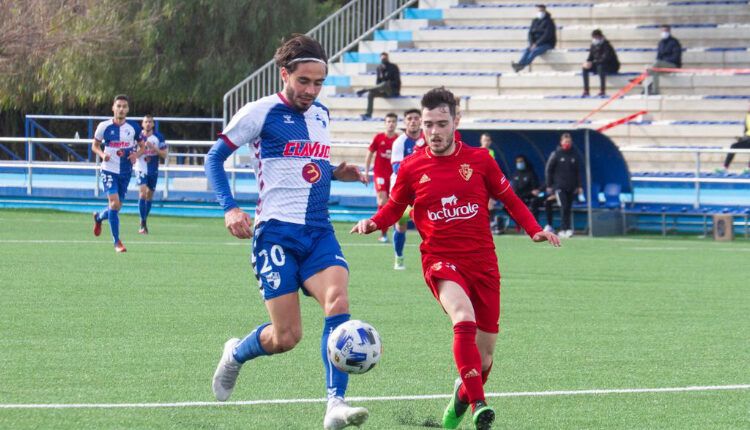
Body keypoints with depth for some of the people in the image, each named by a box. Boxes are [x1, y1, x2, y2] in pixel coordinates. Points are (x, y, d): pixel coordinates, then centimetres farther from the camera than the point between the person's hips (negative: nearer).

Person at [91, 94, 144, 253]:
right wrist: (102, 155, -14)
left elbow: (142, 147, 11)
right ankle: (117, 242, -9)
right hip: (109, 170, -3)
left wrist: (136, 154, -11)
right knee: (114, 203, -17)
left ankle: (99, 217, 45)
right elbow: (95, 145, 6)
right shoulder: (104, 126, -6)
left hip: (126, 172, 3)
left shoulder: (133, 127, -1)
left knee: (116, 206, 10)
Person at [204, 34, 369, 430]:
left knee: (337, 300, -24)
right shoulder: (260, 113, -3)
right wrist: (229, 208, -11)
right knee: (286, 336, -8)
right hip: (276, 231, -5)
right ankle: (235, 354, 28)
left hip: (318, 231, 5)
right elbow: (214, 158, 2)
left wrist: (336, 173, 10)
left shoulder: (321, 116, 16)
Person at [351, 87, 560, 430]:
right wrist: (372, 223, -7)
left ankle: (460, 400, 35)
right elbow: (394, 208, 14)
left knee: (484, 353, 5)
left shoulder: (479, 160, 2)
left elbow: (510, 200, 12)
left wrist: (535, 230, -2)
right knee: (464, 319, -33)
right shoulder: (412, 167, 0)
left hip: (482, 261, 2)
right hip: (440, 260, -2)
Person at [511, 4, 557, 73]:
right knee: (526, 50, -25)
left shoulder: (549, 22, -9)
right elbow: (530, 33, 6)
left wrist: (536, 44, -23)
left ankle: (521, 65, -53)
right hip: (535, 44, 6)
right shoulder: (534, 21, 11)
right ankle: (519, 65, -49)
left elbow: (547, 35, -18)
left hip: (547, 44, -6)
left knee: (534, 51, -35)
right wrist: (531, 44, -12)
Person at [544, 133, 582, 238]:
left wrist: (579, 186, 10)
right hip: (559, 186, -4)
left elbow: (577, 172, 16)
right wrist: (549, 186, -1)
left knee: (568, 209, 4)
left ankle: (563, 229, 11)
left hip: (571, 188, 4)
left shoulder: (574, 155, 10)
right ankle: (567, 228, -17)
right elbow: (548, 170, 3)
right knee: (564, 207, -16)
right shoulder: (556, 154, 0)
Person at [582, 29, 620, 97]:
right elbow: (591, 57, 5)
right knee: (585, 68, -11)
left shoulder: (606, 45, -22)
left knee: (600, 67, -38)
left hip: (612, 67, -7)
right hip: (598, 66, 7)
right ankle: (586, 91, -11)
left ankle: (602, 90, -36)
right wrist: (587, 62, -18)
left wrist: (592, 63, -39)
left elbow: (605, 59, -32)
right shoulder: (593, 45, 0)